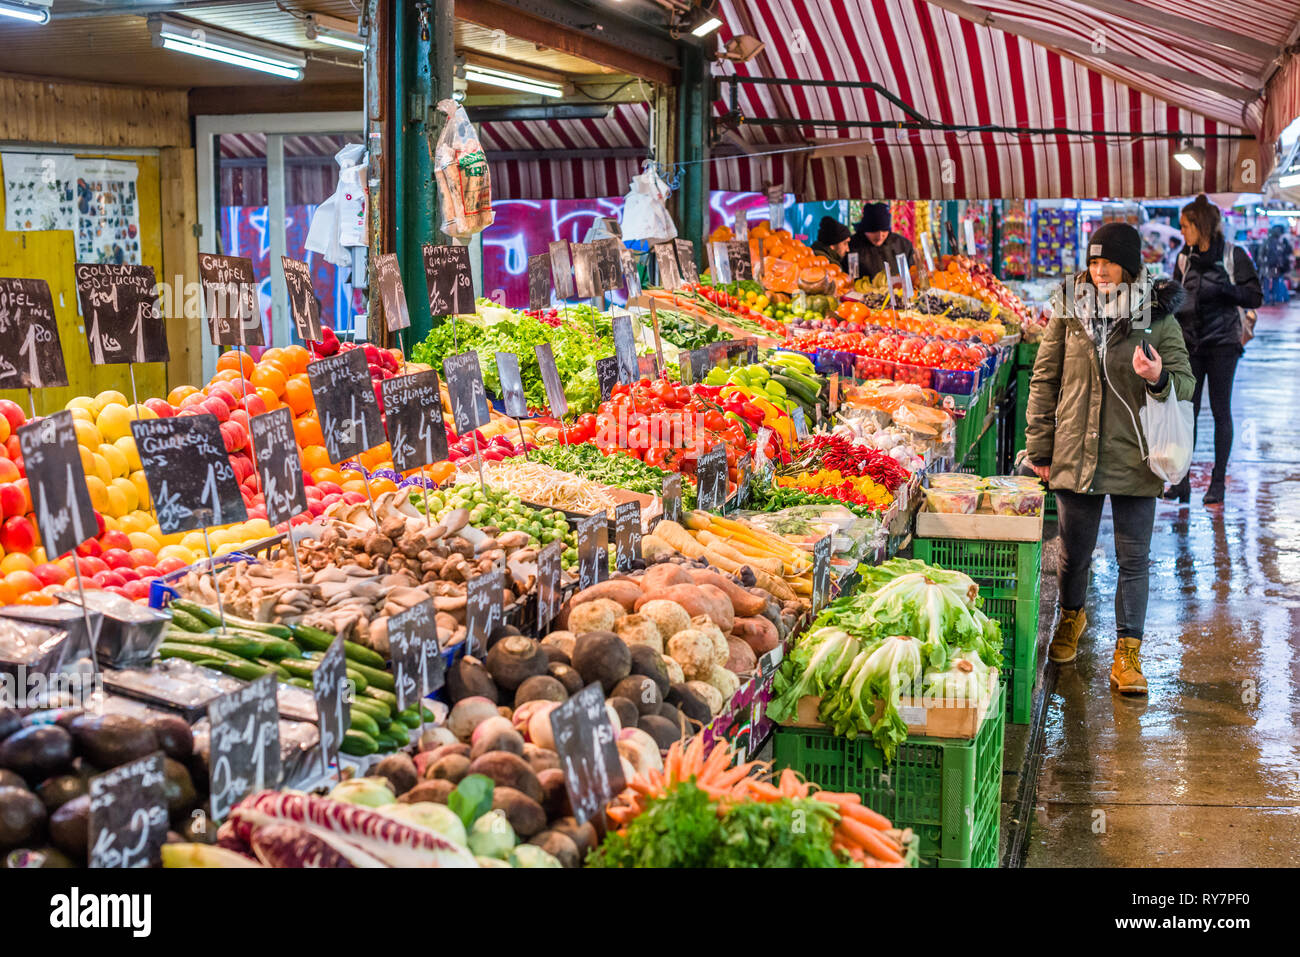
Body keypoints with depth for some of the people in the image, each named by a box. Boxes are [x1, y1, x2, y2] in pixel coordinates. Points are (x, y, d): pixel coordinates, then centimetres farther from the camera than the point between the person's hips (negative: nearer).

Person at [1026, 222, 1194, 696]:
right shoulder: (1069, 310, 0)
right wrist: (1039, 447, 3)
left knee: (1134, 559, 3)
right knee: (1074, 551, 14)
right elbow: (1044, 380, 5)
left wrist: (1159, 378, -23)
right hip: (1076, 455, 1)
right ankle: (1071, 616, 42)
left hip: (1134, 458, -1)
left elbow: (1186, 383, 1)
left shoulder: (1158, 318, -3)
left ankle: (1128, 652, 13)